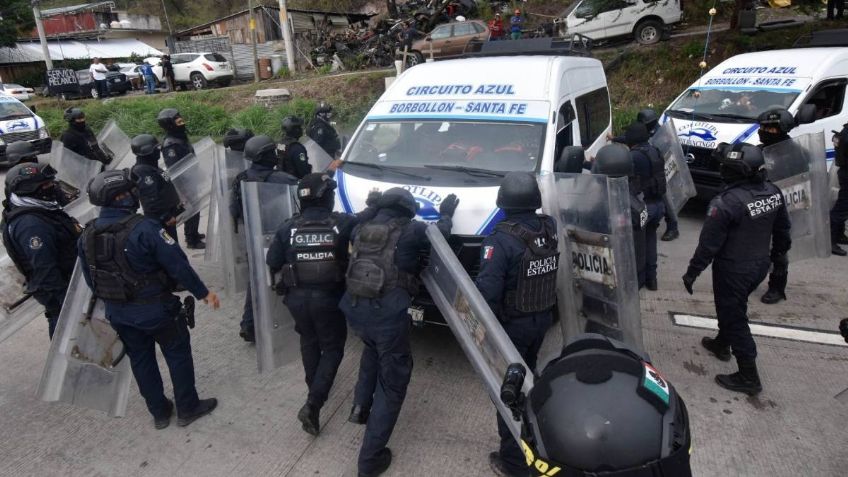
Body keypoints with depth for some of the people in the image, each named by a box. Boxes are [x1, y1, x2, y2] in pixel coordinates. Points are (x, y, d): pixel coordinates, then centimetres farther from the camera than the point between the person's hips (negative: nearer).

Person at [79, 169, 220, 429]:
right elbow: (178, 265, -21)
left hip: (118, 313, 6)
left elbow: (90, 280, 7)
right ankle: (188, 408, 26)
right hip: (155, 309, -6)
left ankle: (159, 412, 35)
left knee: (140, 359, 20)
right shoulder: (144, 229, -26)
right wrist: (203, 292, -9)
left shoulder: (87, 236, -4)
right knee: (178, 354, 13)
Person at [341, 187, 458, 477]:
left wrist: (371, 209, 42)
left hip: (354, 309, 6)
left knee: (374, 349, 39)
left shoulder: (362, 229, 14)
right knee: (392, 382, 7)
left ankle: (360, 405, 32)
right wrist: (446, 215, 32)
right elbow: (440, 235, 15)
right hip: (388, 313, -6)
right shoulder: (409, 230, 0)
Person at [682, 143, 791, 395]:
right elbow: (782, 228, 11)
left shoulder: (726, 202, -28)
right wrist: (780, 249, 30)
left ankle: (749, 377, 12)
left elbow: (709, 243, -22)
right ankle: (722, 344, 48)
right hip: (761, 264, 8)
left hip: (734, 270, -8)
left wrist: (692, 273, -11)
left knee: (734, 318, 5)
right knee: (732, 308, 27)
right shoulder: (773, 192, -4)